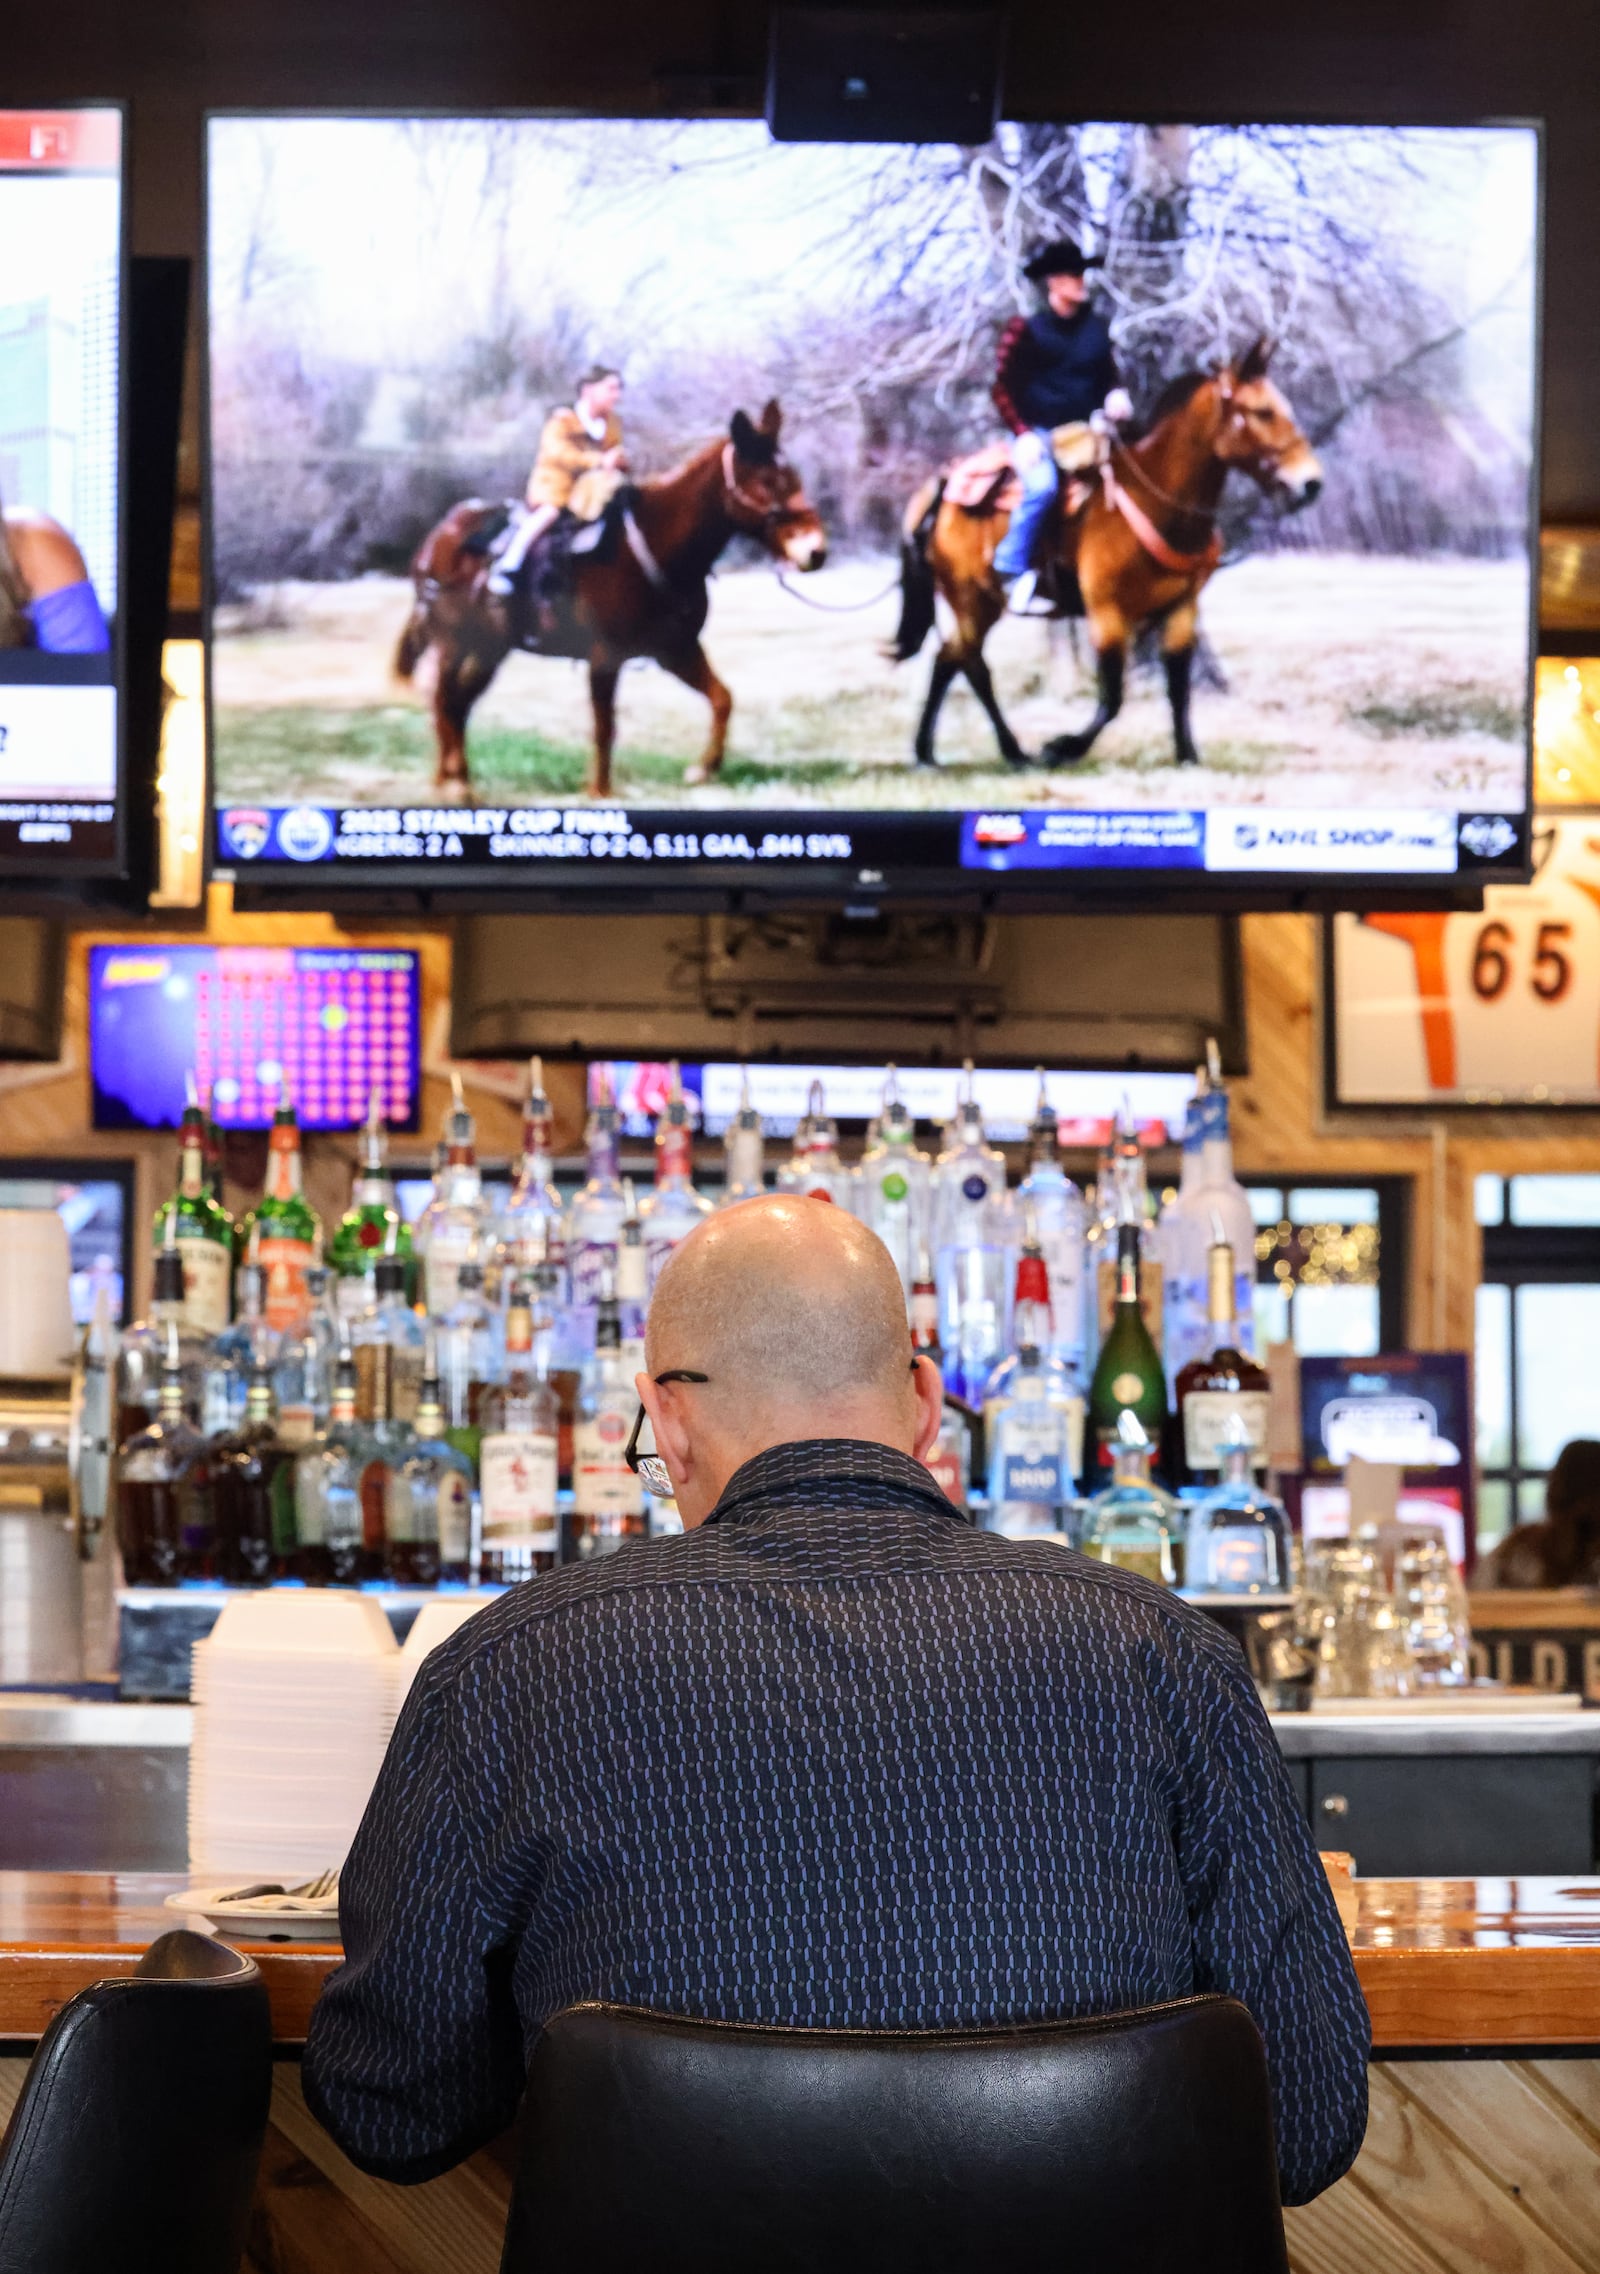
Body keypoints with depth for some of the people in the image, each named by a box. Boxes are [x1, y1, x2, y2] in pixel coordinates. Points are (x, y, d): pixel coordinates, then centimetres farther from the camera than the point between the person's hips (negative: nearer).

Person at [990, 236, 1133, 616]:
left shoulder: (1097, 328, 12)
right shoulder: (1025, 329, -2)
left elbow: (1109, 373, 23)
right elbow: (1004, 389, -2)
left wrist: (1116, 394, -1)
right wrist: (1023, 434, -14)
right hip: (1037, 432, -5)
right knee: (1042, 486, -34)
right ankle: (1012, 568, -19)